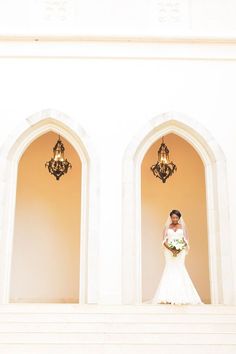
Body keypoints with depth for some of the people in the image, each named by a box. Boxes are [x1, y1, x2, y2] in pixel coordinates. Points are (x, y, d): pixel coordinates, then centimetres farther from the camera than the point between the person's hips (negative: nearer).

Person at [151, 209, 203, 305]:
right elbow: (164, 241, 2)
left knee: (179, 269, -11)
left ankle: (181, 296, -7)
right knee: (170, 269, -9)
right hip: (169, 251, 0)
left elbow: (186, 240, 3)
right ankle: (169, 297, -10)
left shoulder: (183, 227, 8)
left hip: (180, 252, 0)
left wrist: (178, 250, -14)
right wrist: (171, 249, -15)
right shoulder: (167, 227, 9)